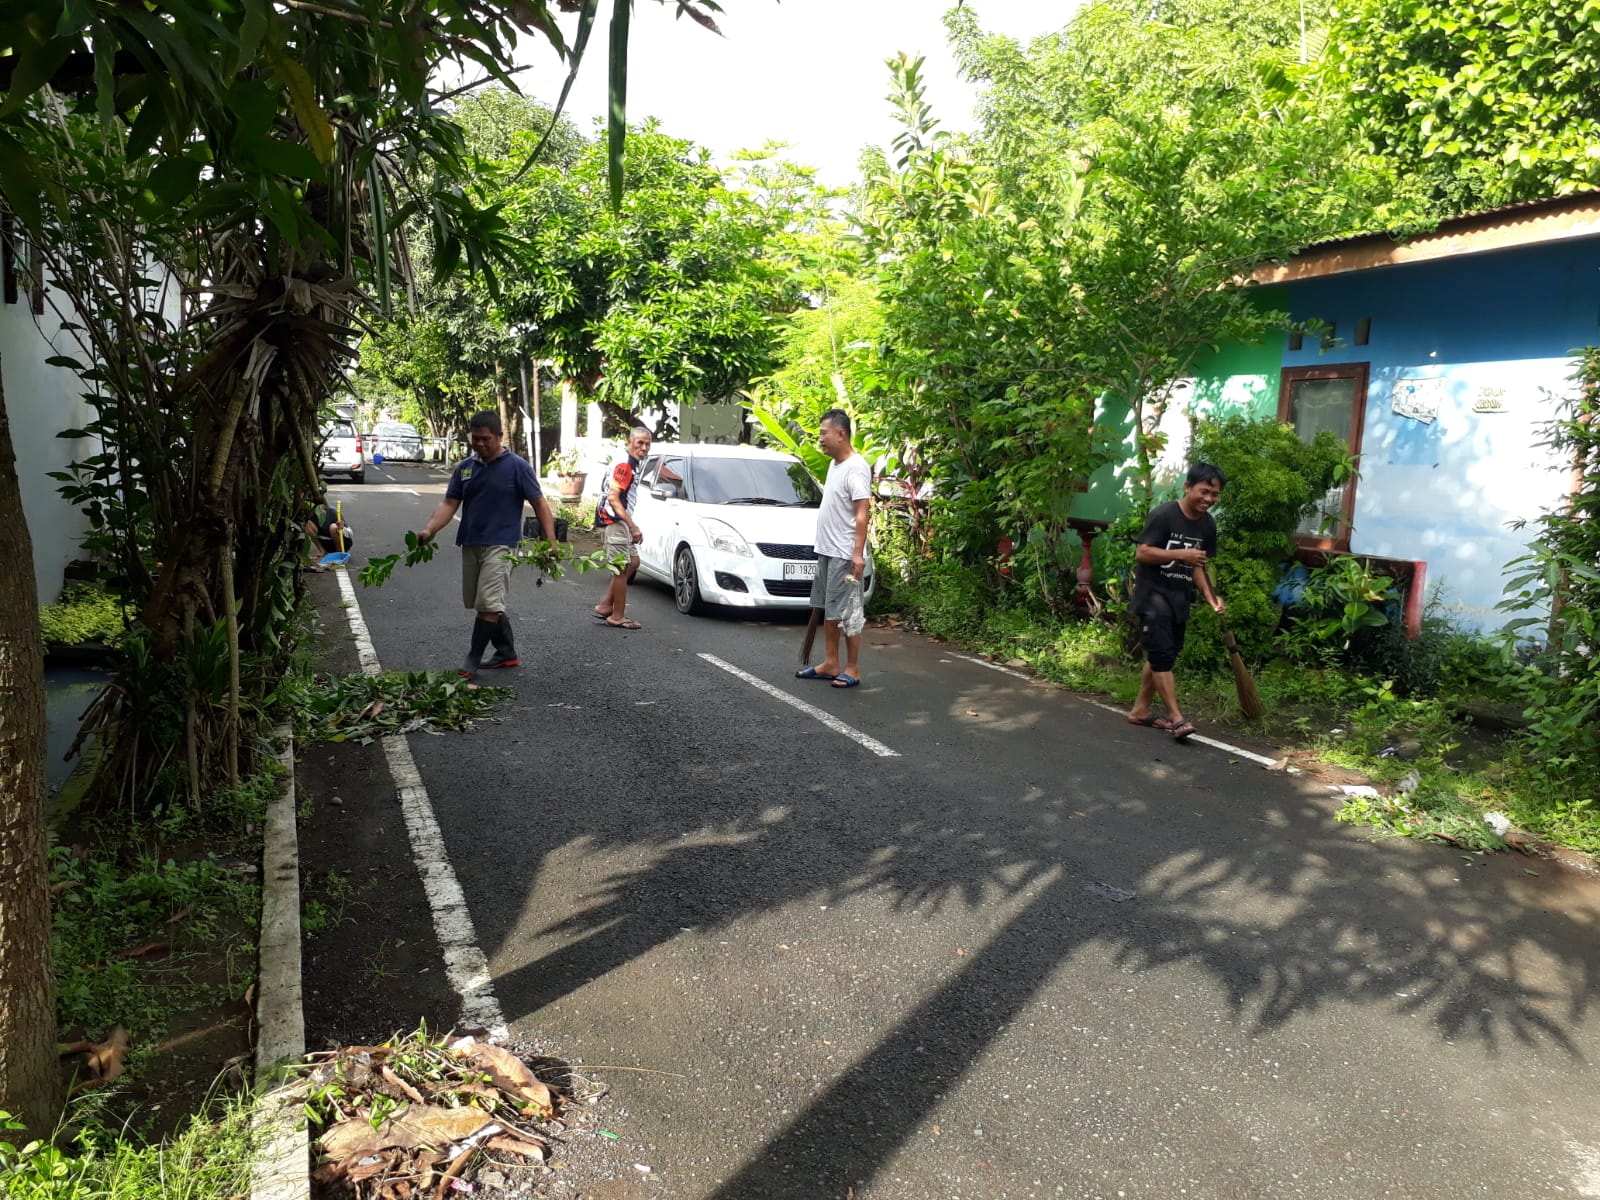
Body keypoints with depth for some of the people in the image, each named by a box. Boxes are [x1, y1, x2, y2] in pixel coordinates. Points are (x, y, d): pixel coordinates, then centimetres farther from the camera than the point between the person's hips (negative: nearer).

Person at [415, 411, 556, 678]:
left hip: (500, 545, -6)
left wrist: (551, 541, -13)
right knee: (486, 604, 13)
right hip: (470, 545, 6)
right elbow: (449, 503, 6)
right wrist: (429, 530, -11)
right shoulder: (464, 467, 10)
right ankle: (507, 653, 27)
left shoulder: (517, 466, -4)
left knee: (488, 604, -12)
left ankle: (472, 661, -3)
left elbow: (539, 503, -4)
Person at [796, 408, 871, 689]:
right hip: (826, 550, 10)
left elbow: (863, 513, -20)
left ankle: (853, 669, 4)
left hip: (845, 554, -10)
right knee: (827, 610, 14)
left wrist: (858, 553, -26)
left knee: (847, 612, -4)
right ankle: (830, 664, 23)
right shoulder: (834, 465, 13)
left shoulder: (856, 468, -15)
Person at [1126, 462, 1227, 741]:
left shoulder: (1208, 524, 5)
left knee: (1162, 655, 12)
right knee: (1162, 654, -12)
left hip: (1179, 598, 8)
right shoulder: (1163, 514, -16)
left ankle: (1140, 710, 23)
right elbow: (1142, 553, -19)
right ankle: (1176, 718, -10)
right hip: (1153, 594, -7)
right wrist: (1181, 554, -26)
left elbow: (1198, 565, 8)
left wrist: (1211, 597, -5)